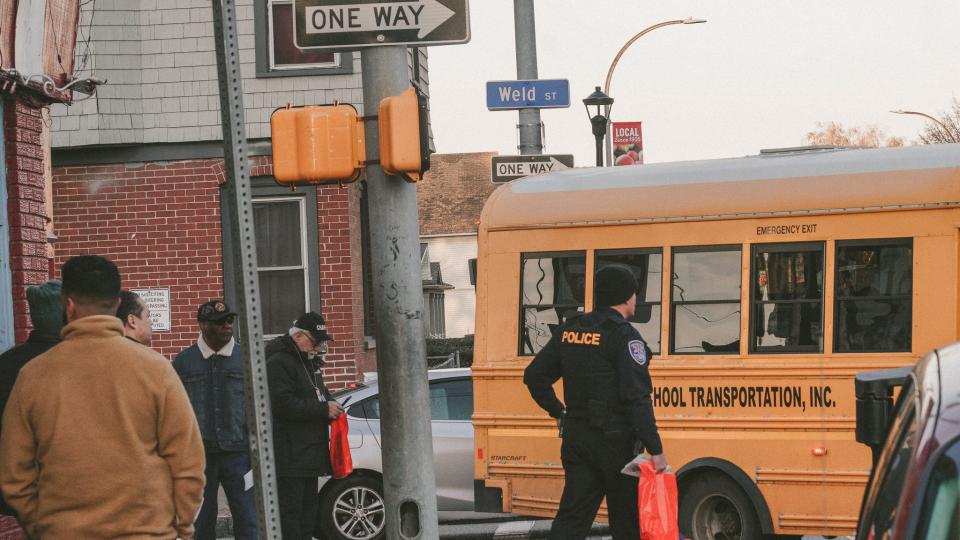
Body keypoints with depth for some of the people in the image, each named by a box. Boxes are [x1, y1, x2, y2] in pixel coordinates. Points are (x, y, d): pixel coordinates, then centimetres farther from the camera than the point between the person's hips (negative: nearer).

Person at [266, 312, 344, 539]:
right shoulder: (279, 363, -12)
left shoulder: (309, 362, 20)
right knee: (290, 509, -12)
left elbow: (318, 394, 31)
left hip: (310, 451, 10)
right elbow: (283, 404, -22)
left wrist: (330, 405, 7)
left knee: (308, 508, 13)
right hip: (289, 454, -10)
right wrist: (324, 409, -18)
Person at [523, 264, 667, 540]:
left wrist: (559, 411, 24)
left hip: (576, 437, 6)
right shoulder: (623, 335, -13)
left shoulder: (569, 330, 8)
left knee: (571, 518, 4)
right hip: (614, 440, -6)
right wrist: (656, 450, -22)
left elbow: (534, 376, 13)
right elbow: (637, 398, -21)